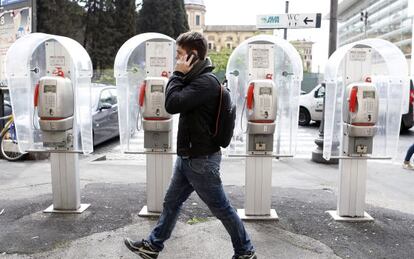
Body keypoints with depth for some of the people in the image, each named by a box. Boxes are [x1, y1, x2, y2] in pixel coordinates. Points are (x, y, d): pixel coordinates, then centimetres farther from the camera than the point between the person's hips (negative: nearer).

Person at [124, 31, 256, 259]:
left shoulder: (205, 82, -21)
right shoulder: (196, 79, 12)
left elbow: (172, 104, -26)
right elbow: (176, 102, 14)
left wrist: (178, 73, -18)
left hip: (201, 160, -10)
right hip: (187, 156, 10)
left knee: (222, 209, 5)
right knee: (171, 203, 19)